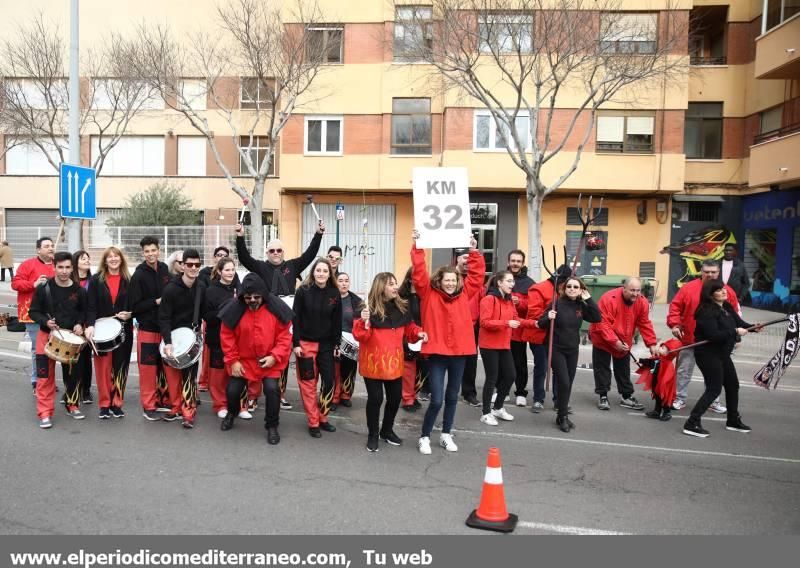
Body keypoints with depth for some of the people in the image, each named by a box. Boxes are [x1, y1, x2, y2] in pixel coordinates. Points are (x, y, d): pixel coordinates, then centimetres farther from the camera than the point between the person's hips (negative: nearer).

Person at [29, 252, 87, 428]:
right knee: (45, 376, -3)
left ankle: (73, 405, 29)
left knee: (72, 374, 11)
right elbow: (34, 312, -3)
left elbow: (83, 311, 12)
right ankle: (44, 412, 6)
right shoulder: (44, 288, -9)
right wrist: (45, 321, -22)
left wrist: (79, 324, -7)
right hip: (47, 335, -2)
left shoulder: (79, 290, -2)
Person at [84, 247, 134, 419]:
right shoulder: (96, 280, 2)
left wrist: (129, 314, -11)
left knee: (120, 367, 4)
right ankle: (104, 404, 11)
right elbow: (91, 306, -4)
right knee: (103, 368, 1)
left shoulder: (129, 281, 6)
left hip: (123, 331, 1)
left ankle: (117, 404, 14)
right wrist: (90, 325, -18)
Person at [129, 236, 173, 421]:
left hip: (165, 326, 5)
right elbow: (135, 306, -11)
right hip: (147, 328, -5)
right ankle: (149, 406, 10)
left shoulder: (164, 269, 5)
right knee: (148, 368, 0)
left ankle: (163, 401, 25)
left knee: (165, 366, 12)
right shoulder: (138, 276, -9)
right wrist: (156, 302, -16)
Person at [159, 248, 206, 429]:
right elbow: (164, 317, -18)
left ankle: (188, 413, -2)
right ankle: (176, 407, 20)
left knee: (190, 375, -4)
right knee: (173, 374, 5)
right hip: (172, 336, -2)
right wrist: (167, 342, -26)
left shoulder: (201, 288, -2)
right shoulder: (171, 288, -15)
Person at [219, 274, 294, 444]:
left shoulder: (276, 308, -14)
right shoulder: (234, 309, -13)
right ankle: (232, 413, 40)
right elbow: (226, 336, -5)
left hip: (269, 361, -1)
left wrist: (275, 356, -17)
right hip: (242, 360, 1)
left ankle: (272, 425, 8)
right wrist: (233, 361, -8)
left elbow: (284, 336, -8)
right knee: (232, 390, 4)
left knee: (272, 389, -15)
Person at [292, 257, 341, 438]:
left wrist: (336, 344, 3)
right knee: (308, 383, 3)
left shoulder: (335, 293, 1)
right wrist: (296, 343, -11)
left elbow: (337, 321, 5)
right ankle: (313, 422, 12)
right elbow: (296, 318, -7)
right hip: (305, 343, -3)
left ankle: (322, 418, 19)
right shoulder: (303, 290, -7)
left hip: (326, 344, 3)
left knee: (329, 381, 2)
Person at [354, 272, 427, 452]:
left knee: (395, 397, 13)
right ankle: (373, 435, 19)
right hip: (373, 362, -5)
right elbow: (360, 336, -19)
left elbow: (408, 328, 15)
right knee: (375, 398, 0)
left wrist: (418, 333, -4)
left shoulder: (401, 307, 2)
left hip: (394, 362, 6)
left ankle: (387, 430, 35)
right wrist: (364, 321, -36)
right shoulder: (369, 309, -15)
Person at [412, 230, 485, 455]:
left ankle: (446, 434, 31)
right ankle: (425, 437, 13)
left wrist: (473, 252, 1)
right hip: (437, 352, -4)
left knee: (452, 397, 15)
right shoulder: (429, 294, -4)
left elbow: (477, 274, 8)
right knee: (436, 399, -6)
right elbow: (419, 272, -12)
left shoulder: (464, 294, 5)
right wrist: (417, 247, -16)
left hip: (459, 352, 4)